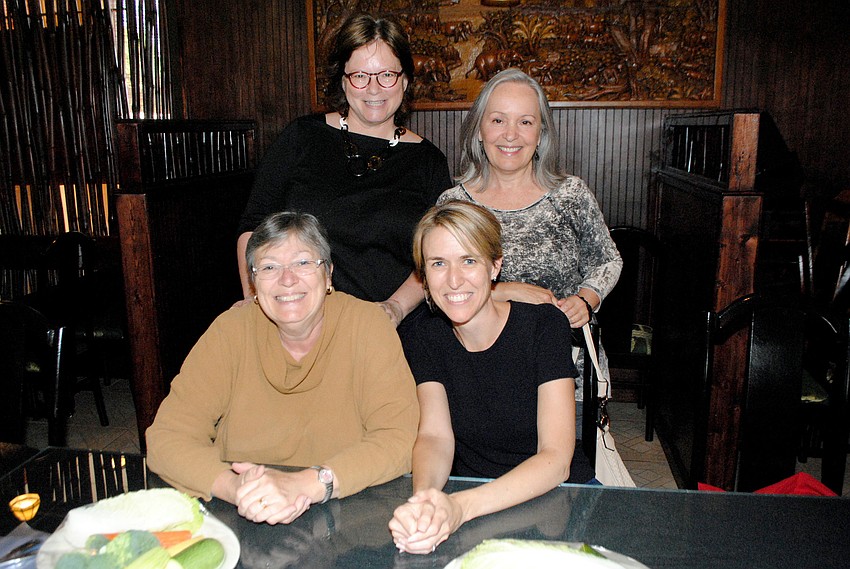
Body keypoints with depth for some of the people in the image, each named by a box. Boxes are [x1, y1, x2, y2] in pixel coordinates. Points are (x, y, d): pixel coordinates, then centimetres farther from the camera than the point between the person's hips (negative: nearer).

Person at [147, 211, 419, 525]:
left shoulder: (367, 324, -10)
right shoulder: (232, 329, -5)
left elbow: (399, 438, -16)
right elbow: (167, 437, -8)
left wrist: (304, 484, -29)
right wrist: (235, 487, -26)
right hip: (241, 527, 2)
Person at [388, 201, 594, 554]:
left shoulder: (543, 324, -14)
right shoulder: (422, 339, -3)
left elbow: (556, 460, -21)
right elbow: (434, 436, -15)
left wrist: (462, 507, -37)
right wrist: (424, 500, -38)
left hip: (557, 493, -2)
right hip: (466, 496, 2)